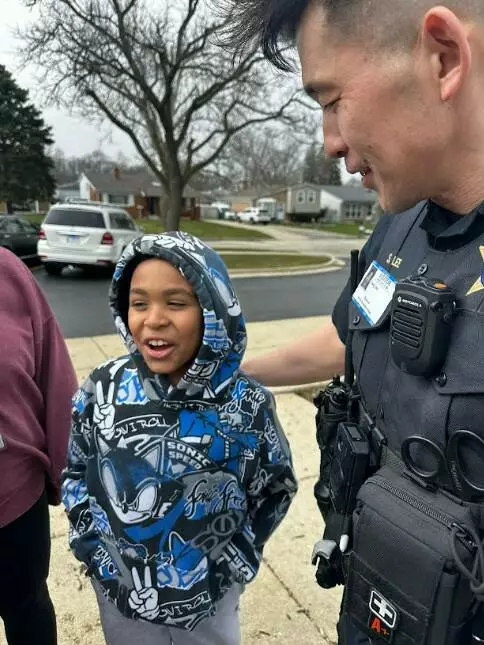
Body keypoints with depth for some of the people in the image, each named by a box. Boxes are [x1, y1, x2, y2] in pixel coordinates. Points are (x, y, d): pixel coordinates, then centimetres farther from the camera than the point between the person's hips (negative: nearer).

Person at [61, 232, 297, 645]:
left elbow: (276, 488, -4)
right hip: (120, 593, 2)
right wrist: (94, 549, -4)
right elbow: (76, 472, 0)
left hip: (209, 595, -1)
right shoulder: (103, 389, -16)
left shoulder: (246, 404, -20)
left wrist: (237, 560, -3)